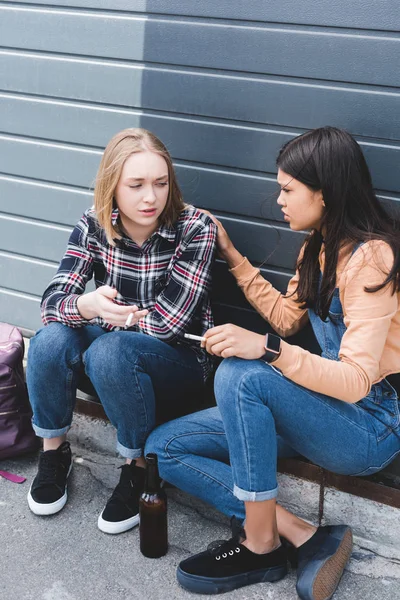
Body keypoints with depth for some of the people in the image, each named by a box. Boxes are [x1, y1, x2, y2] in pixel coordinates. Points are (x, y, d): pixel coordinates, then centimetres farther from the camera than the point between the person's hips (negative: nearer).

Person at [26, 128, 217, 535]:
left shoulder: (195, 229, -18)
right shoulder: (94, 225, -9)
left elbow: (168, 321, -22)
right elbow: (53, 301, -17)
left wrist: (110, 313, -14)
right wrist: (87, 306, -40)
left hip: (179, 362, -3)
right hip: (112, 353, 4)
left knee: (109, 351, -34)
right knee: (51, 340, -26)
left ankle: (139, 466, -13)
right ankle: (53, 452, -3)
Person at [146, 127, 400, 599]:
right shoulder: (317, 247, 9)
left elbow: (357, 379, -26)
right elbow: (288, 316, 21)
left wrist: (268, 348, -39)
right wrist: (232, 256, 16)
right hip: (319, 412, 9)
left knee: (240, 375, -34)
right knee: (164, 448, -4)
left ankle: (261, 543, -19)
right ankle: (301, 536, -13)